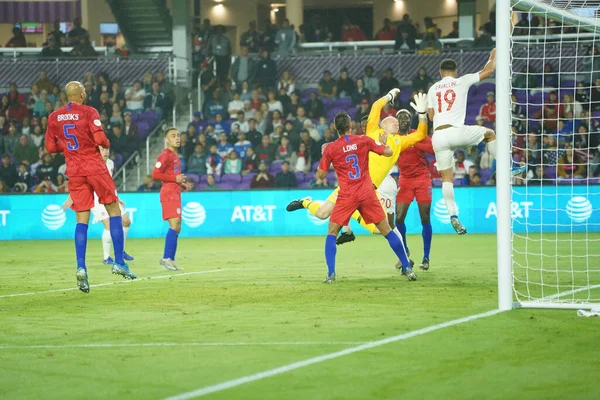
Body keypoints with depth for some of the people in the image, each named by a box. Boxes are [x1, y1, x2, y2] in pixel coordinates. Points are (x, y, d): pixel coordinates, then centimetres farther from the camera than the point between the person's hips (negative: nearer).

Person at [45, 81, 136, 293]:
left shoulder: (54, 117, 6)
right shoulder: (89, 112, -7)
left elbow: (51, 147, 9)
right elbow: (100, 138, -17)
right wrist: (106, 144, 4)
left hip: (74, 170, 4)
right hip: (95, 167, -4)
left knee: (82, 219, 4)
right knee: (114, 210, 9)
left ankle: (81, 267, -12)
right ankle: (119, 262, 3)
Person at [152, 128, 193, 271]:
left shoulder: (175, 156, 19)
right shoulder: (165, 155, -10)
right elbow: (155, 174, -19)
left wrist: (182, 184, 13)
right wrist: (175, 178, -18)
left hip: (175, 194, 10)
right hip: (169, 194, -10)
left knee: (177, 227, 10)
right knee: (175, 225, -19)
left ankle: (170, 259, 14)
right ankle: (166, 258, -22)